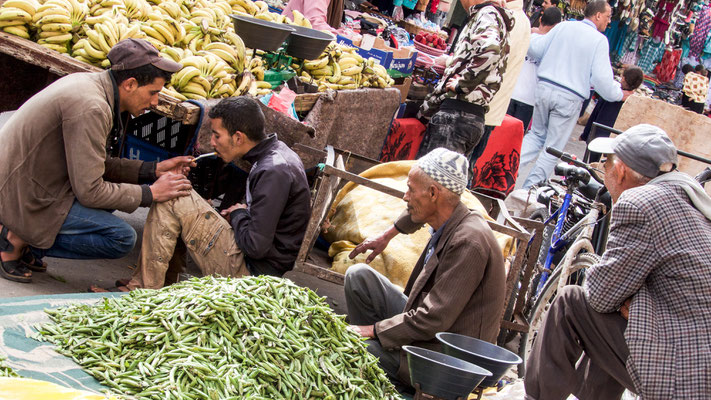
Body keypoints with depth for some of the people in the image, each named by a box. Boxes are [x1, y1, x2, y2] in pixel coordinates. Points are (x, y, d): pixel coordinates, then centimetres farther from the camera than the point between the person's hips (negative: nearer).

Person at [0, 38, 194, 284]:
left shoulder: (88, 83, 6)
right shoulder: (91, 108, -24)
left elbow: (92, 165, 14)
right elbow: (89, 192, -21)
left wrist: (152, 170, 7)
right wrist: (150, 193, -12)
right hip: (22, 197, -10)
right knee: (122, 239, -13)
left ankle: (24, 235, 12)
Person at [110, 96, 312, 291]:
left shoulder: (274, 172, -23)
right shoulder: (277, 152, 8)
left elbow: (256, 246, -26)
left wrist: (238, 214, -7)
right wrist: (240, 212, 3)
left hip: (249, 270, -11)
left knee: (172, 198, -13)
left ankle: (145, 290, -6)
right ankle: (165, 282, 17)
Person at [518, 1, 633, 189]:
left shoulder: (563, 27, 6)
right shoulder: (599, 40, -7)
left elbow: (534, 48, 7)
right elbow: (602, 78, -10)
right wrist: (619, 94, 7)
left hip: (544, 88, 4)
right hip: (569, 98, -4)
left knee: (536, 134, 22)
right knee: (553, 148, 7)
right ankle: (530, 188, 7)